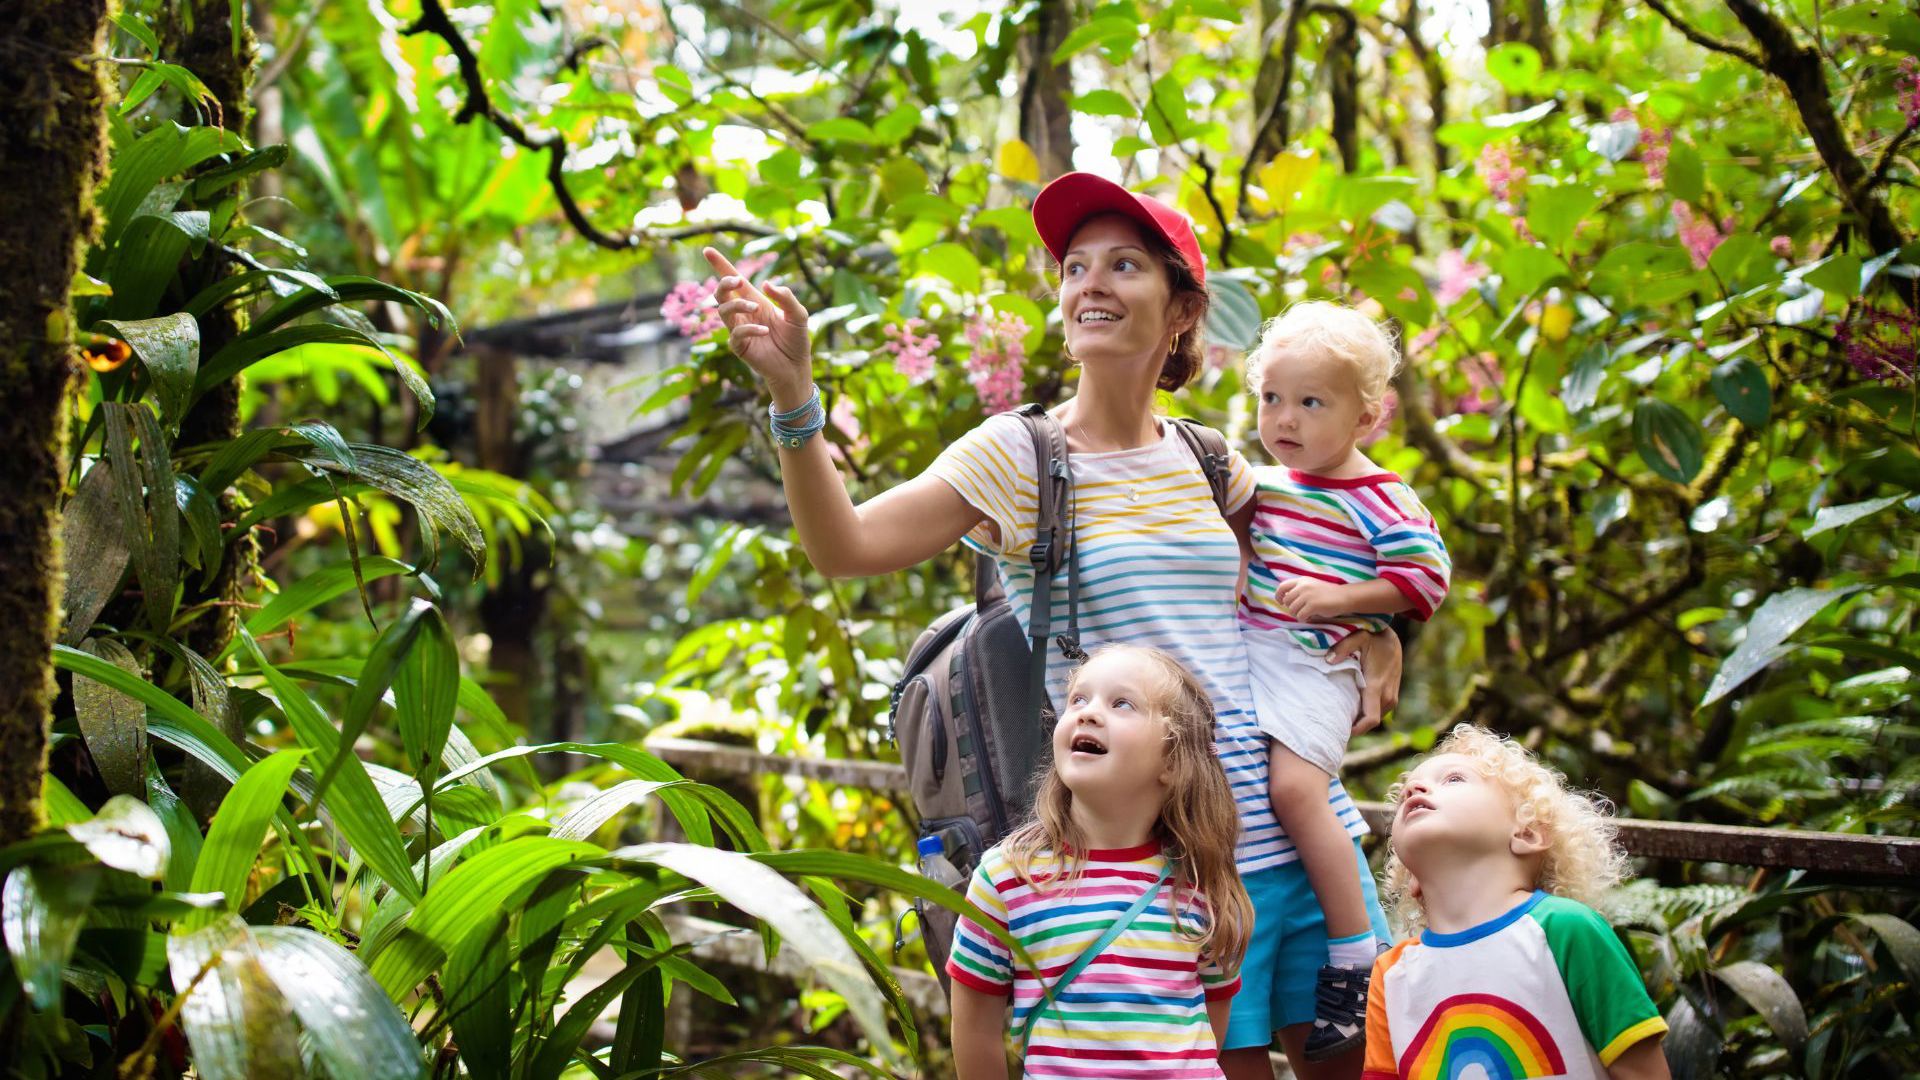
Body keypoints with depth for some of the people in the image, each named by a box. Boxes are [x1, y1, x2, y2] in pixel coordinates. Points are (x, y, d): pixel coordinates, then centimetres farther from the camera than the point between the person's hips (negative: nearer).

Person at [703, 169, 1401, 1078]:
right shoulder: (1016, 457, -5)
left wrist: (1378, 630, 8)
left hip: (1305, 830, 5)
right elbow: (845, 546, -17)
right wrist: (793, 392, -29)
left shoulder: (1204, 461, 8)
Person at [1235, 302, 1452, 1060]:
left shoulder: (1380, 501, -7)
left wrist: (1338, 598, -17)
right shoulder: (1263, 485, 14)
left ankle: (1354, 960, -15)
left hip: (1316, 665, -8)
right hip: (1245, 651, 8)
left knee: (1293, 785, -24)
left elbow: (1425, 577, -10)